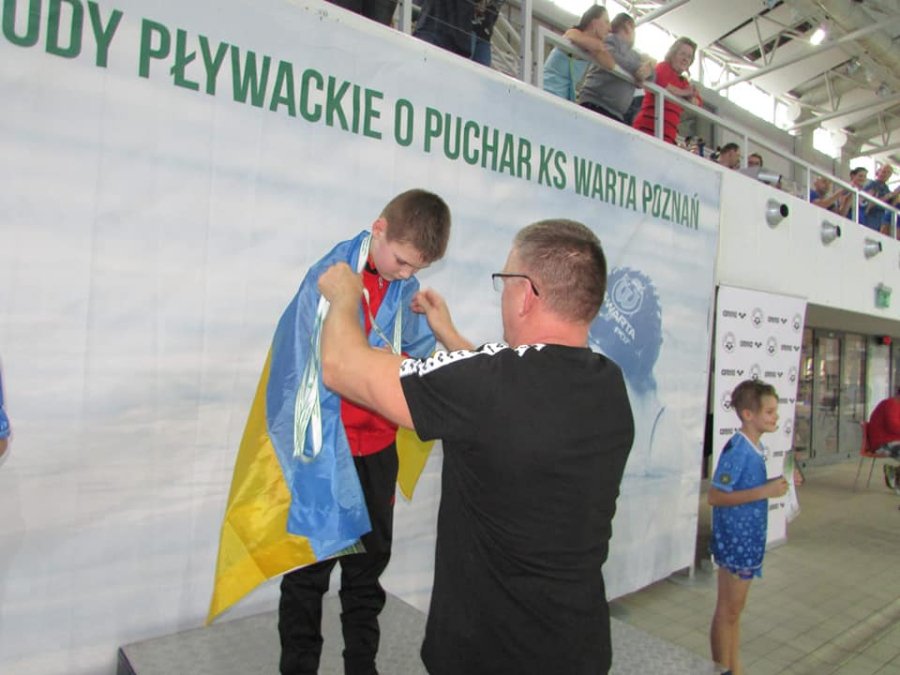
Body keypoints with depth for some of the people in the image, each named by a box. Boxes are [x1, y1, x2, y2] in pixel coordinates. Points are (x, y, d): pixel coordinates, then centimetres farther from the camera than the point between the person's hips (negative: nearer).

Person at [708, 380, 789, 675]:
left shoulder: (756, 446, 4)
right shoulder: (737, 449, -22)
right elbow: (714, 496, -25)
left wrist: (776, 484, 0)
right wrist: (765, 491, -24)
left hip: (749, 538, 9)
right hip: (735, 539, -8)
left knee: (734, 610, 19)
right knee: (727, 611, 6)